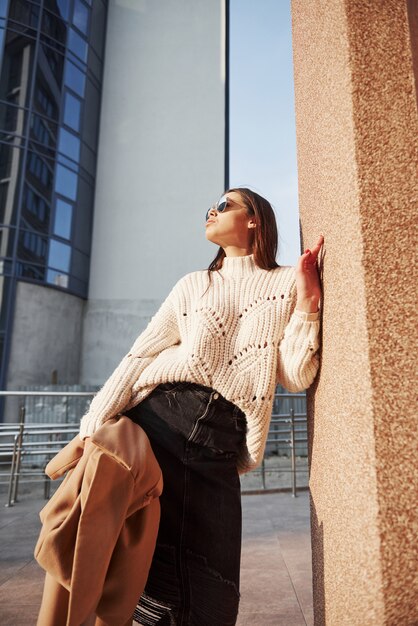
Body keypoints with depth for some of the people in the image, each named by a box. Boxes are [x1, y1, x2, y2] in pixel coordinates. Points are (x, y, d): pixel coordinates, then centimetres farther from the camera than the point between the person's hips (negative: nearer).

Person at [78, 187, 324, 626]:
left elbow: (295, 377, 0)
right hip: (159, 418, 2)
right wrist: (94, 426, -1)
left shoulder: (288, 282, 9)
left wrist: (307, 300, -7)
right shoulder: (193, 285, 15)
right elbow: (139, 355, 7)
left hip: (220, 446, -1)